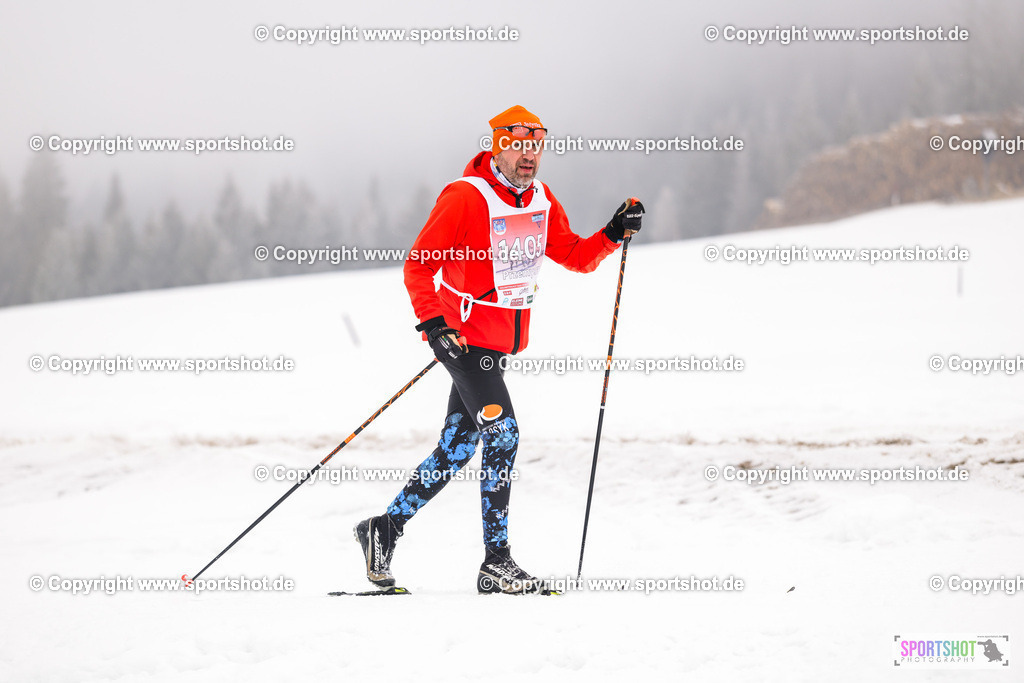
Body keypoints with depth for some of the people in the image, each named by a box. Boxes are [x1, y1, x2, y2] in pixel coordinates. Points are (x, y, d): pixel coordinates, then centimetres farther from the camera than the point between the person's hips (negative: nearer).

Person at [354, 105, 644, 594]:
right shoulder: (465, 198, -15)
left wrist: (614, 234, -3)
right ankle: (496, 562, -11)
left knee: (458, 448, 10)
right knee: (501, 432, -16)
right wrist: (432, 321, -25)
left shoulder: (541, 201, 6)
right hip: (464, 335, -8)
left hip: (502, 342, 8)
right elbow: (419, 265, -14)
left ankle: (386, 528, 23)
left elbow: (577, 257, 14)